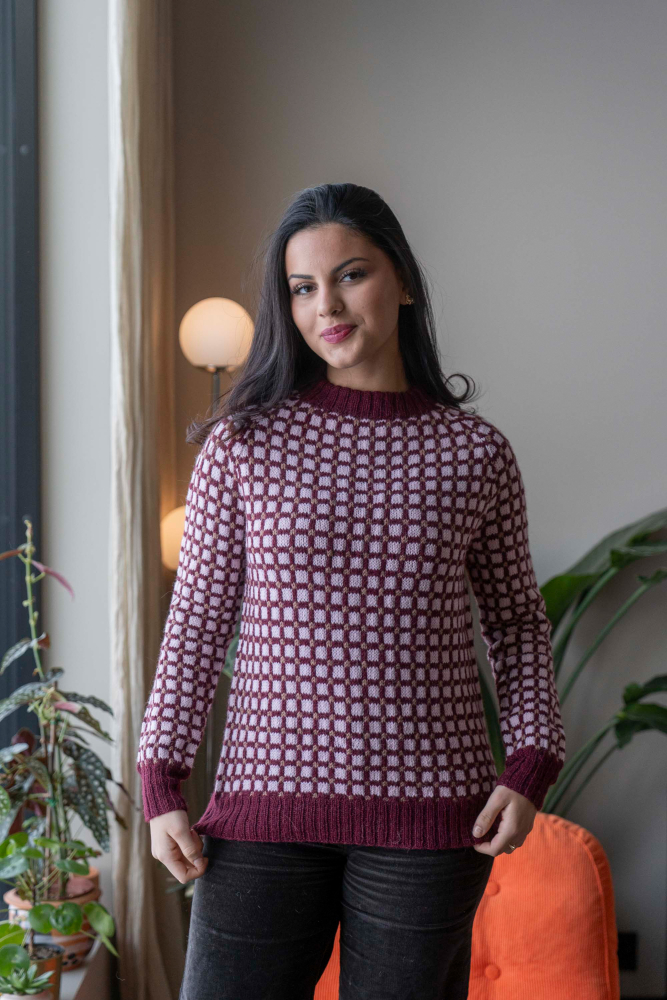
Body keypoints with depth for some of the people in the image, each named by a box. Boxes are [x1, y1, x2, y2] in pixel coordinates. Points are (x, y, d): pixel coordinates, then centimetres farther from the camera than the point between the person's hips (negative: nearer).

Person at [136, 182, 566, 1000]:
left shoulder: (476, 452, 4)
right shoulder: (242, 442, 3)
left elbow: (519, 621, 12)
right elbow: (196, 619, 4)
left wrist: (529, 766, 0)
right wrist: (161, 786, -1)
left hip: (428, 812, 0)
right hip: (266, 806, 0)